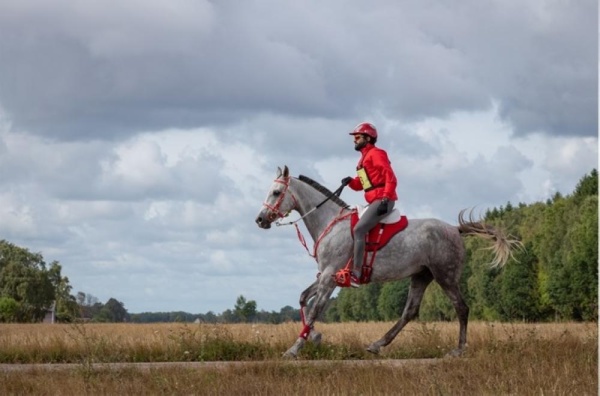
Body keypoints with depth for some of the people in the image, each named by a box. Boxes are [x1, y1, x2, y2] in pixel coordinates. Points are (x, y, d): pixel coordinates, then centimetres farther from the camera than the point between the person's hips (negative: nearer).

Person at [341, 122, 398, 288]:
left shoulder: (376, 154, -6)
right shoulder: (364, 158, 23)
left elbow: (391, 178, -15)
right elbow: (360, 185, 24)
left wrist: (385, 199, -24)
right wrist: (350, 181, 2)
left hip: (382, 200, -11)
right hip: (374, 201, 11)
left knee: (358, 229, -23)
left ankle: (355, 273, -30)